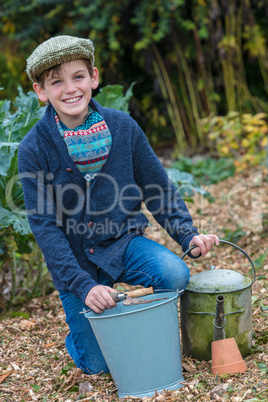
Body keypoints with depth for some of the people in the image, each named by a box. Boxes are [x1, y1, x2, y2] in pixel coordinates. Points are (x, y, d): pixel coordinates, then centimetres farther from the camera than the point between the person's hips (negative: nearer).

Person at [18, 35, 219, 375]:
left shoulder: (122, 127, -8)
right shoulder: (33, 149, -14)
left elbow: (159, 190, 3)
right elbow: (44, 226, -14)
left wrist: (188, 235, -9)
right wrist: (83, 285, -21)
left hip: (123, 242, 2)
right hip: (74, 261, -1)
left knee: (175, 274, -27)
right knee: (98, 364, -2)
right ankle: (79, 335, 35)